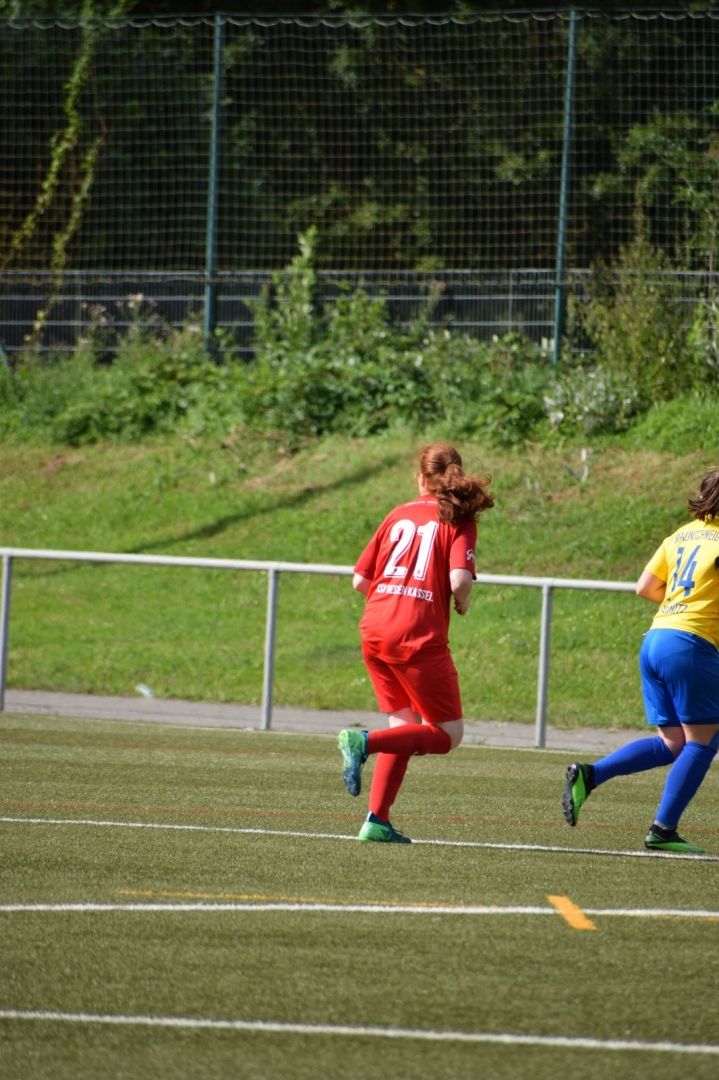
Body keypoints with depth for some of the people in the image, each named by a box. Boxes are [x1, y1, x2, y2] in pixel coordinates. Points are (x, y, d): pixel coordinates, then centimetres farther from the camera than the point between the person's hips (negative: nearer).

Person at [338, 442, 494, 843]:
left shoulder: (399, 515, 15)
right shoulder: (458, 520, 1)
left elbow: (360, 580, 13)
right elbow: (459, 580, -14)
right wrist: (463, 602, 8)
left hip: (374, 630, 6)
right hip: (418, 637, -6)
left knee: (406, 725, 18)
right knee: (448, 734, 4)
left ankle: (378, 820, 7)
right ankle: (364, 742, -18)